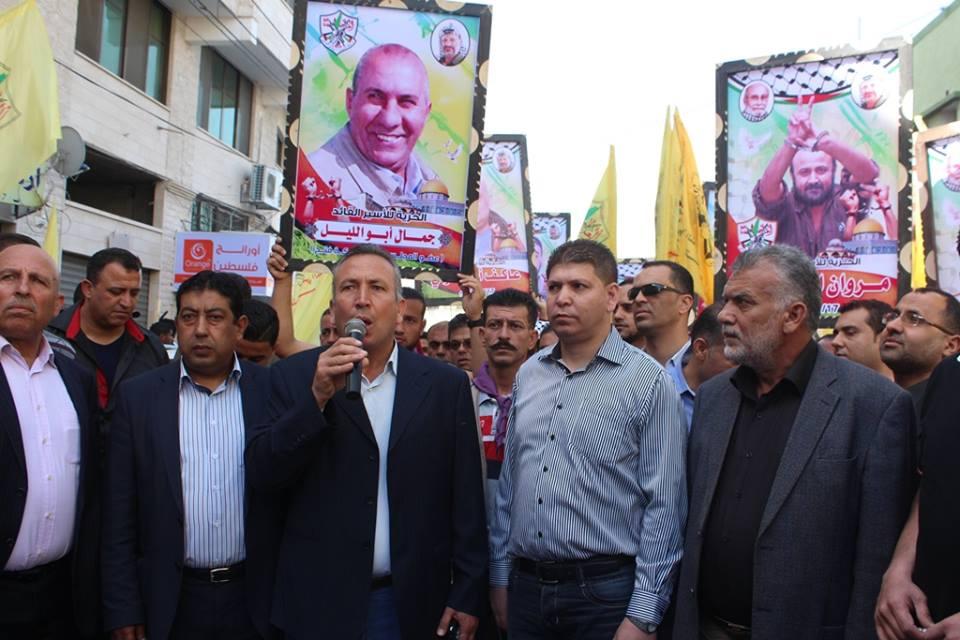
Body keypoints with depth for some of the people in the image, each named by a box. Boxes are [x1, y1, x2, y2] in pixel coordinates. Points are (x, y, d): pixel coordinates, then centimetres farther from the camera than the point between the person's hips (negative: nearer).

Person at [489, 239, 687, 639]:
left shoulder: (649, 381, -9)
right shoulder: (528, 375, 6)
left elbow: (663, 506, -10)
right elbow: (509, 482, 11)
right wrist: (500, 575, 11)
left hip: (604, 590, -4)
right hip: (525, 586, 5)